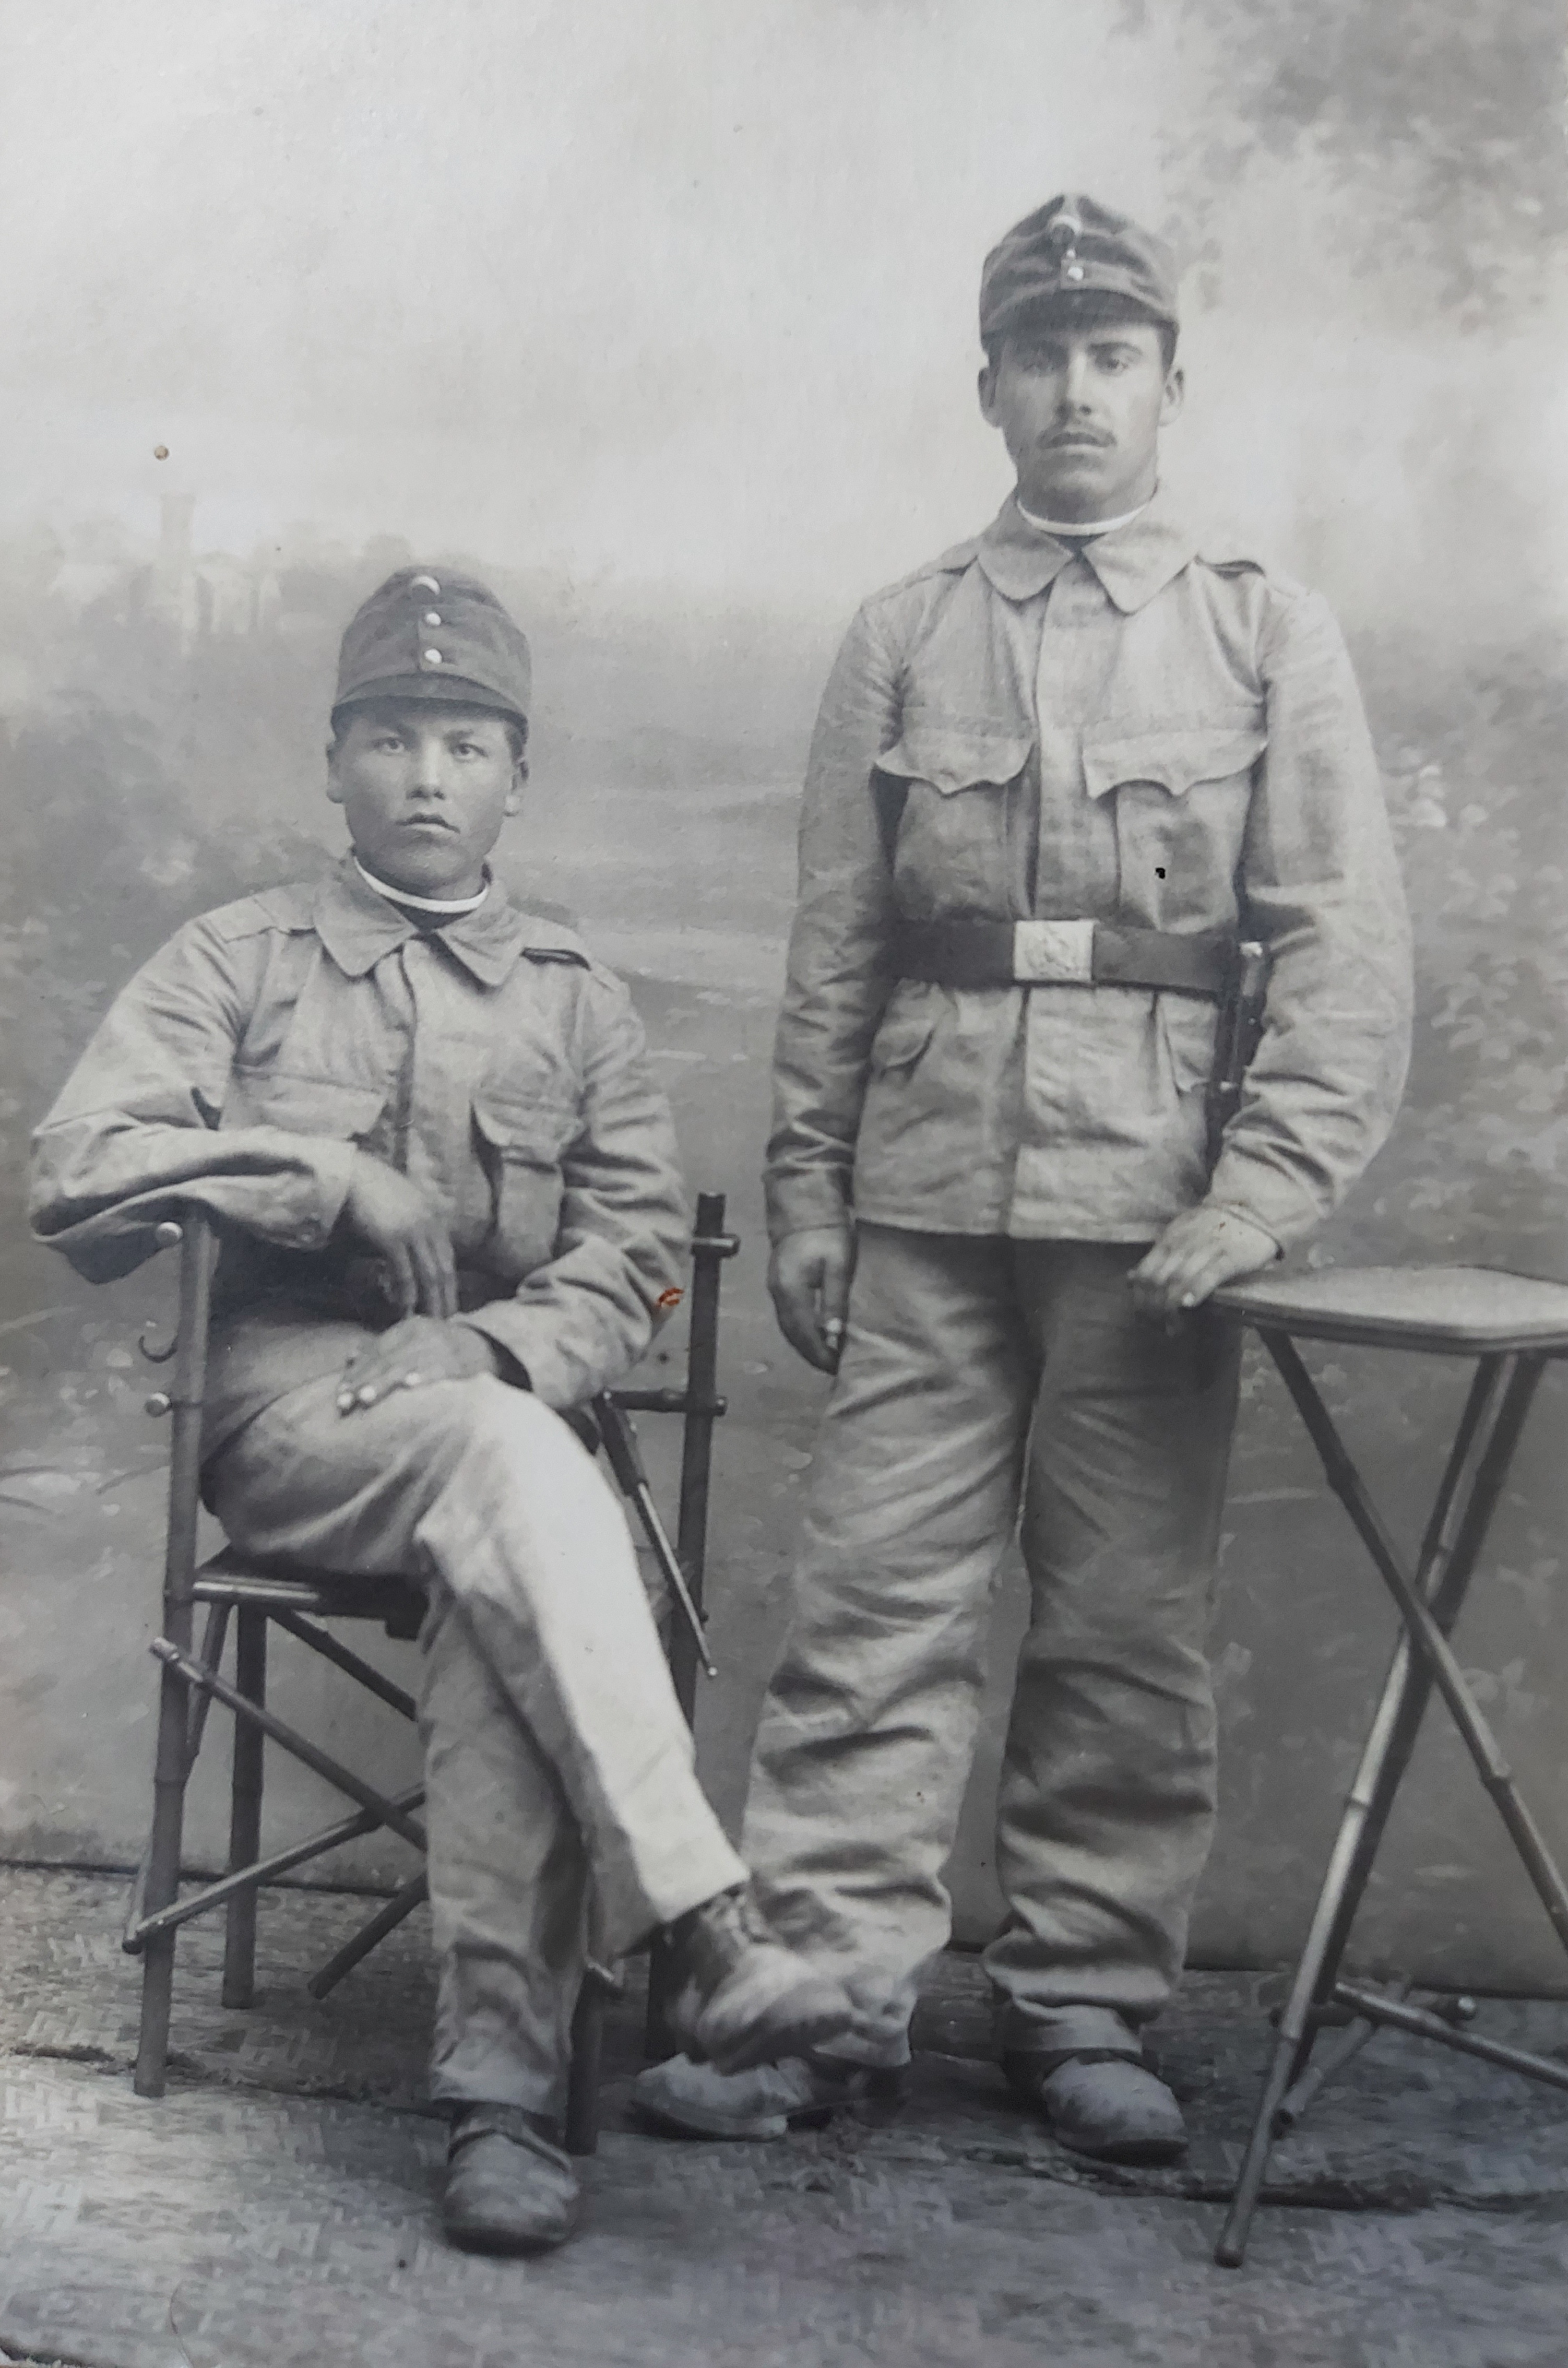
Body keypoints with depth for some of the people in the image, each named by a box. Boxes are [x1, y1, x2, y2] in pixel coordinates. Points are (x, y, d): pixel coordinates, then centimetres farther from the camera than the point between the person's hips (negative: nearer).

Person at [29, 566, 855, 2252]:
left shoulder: (575, 1000, 17)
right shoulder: (234, 962, 12)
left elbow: (636, 1261, 8)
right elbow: (77, 1180, -2)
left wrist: (479, 1351, -11)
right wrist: (328, 1176, -12)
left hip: (498, 1412, 2)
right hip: (288, 1407, -2)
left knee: (503, 1595, -35)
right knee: (512, 1465, -36)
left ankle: (501, 2080, -32)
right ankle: (703, 1928, -42)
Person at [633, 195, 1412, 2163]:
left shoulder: (1268, 634, 7)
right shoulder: (902, 638, 11)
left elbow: (1347, 952, 0)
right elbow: (831, 950, 10)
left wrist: (1263, 1191, -11)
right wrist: (805, 1195, 5)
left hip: (1151, 1213, -1)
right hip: (927, 1203, 1)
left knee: (1129, 1628, 5)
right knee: (874, 1601, 0)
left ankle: (1084, 2003, 17)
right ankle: (825, 1994, 8)